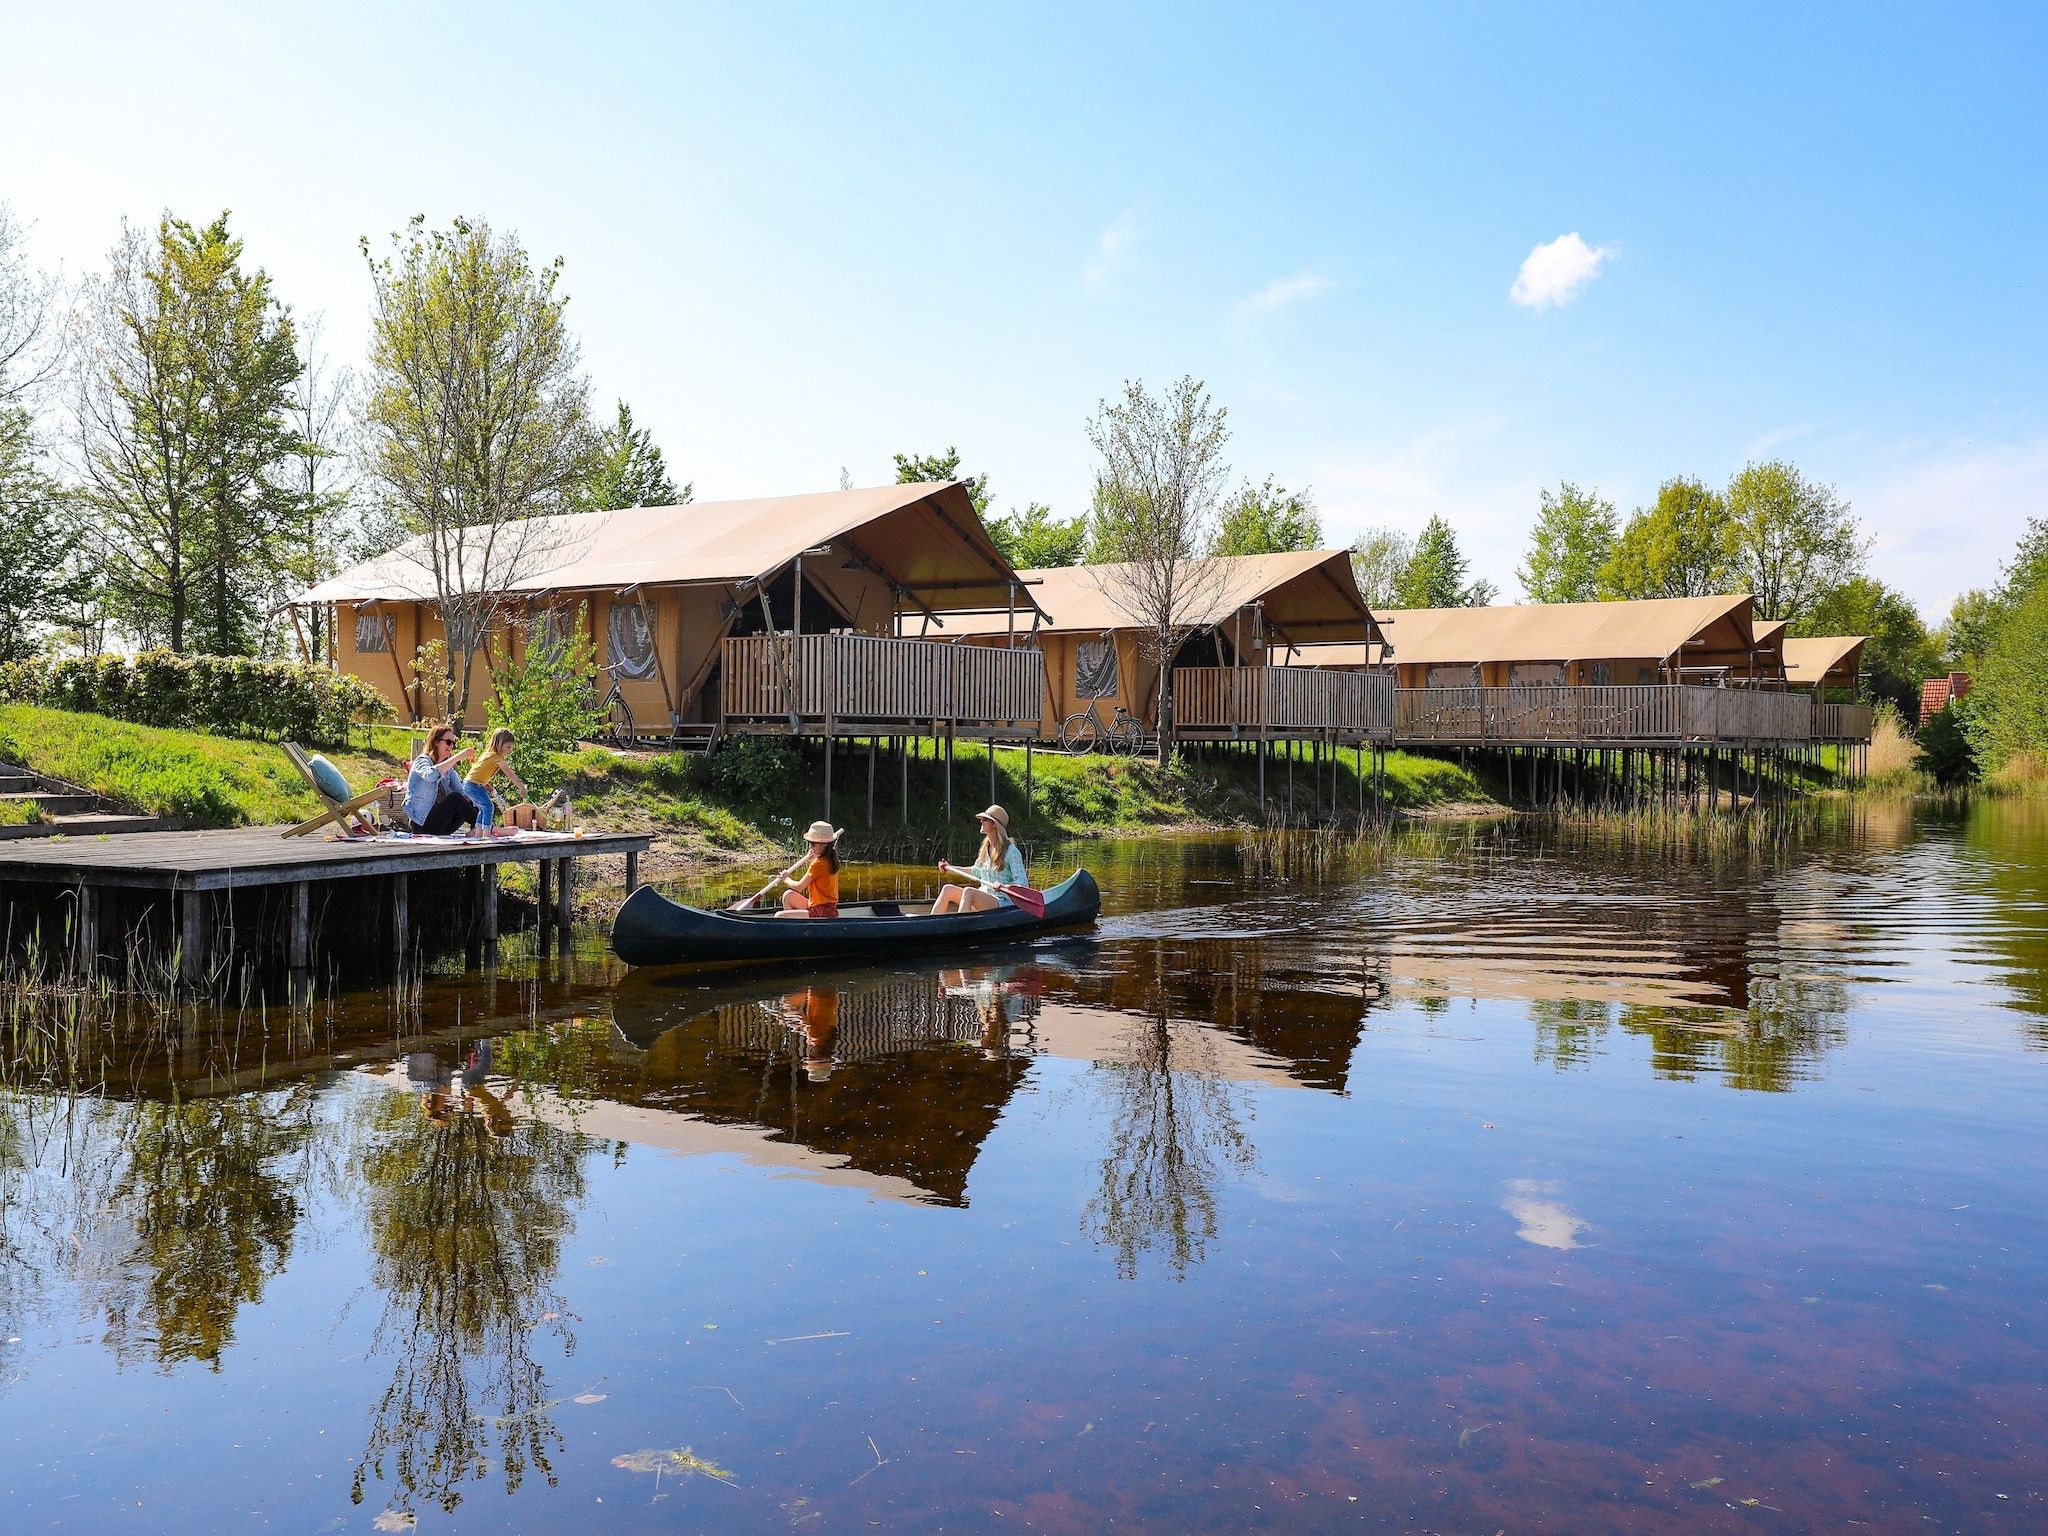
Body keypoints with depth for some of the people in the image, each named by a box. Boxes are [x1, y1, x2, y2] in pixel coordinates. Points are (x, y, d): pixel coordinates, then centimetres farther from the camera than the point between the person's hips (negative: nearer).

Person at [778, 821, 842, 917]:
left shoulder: (818, 863, -18)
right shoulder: (831, 860, 9)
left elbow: (799, 887, -13)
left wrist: (786, 879, 7)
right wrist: (813, 859, 15)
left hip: (822, 914, -10)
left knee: (779, 916, -13)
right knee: (788, 895, 21)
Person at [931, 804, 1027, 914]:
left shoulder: (1011, 851, -8)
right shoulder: (985, 848, 14)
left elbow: (1023, 882, -13)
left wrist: (1004, 887, -31)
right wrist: (950, 869, 31)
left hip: (1002, 902, -7)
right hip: (982, 898, 7)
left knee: (968, 891, -34)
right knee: (948, 889, -15)